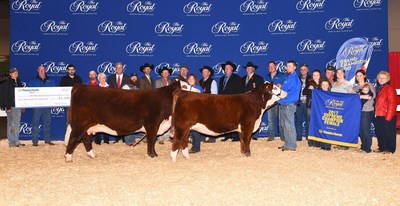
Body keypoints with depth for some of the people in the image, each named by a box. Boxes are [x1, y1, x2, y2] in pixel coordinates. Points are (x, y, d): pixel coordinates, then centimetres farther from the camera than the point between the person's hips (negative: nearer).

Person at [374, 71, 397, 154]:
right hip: (378, 116, 8)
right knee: (379, 133, 13)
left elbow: (392, 104, -14)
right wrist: (375, 113, 9)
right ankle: (381, 148, 26)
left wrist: (388, 117, -17)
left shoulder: (390, 89, -9)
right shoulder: (377, 88, 15)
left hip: (387, 116, -7)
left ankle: (390, 149, 10)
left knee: (389, 133, 1)